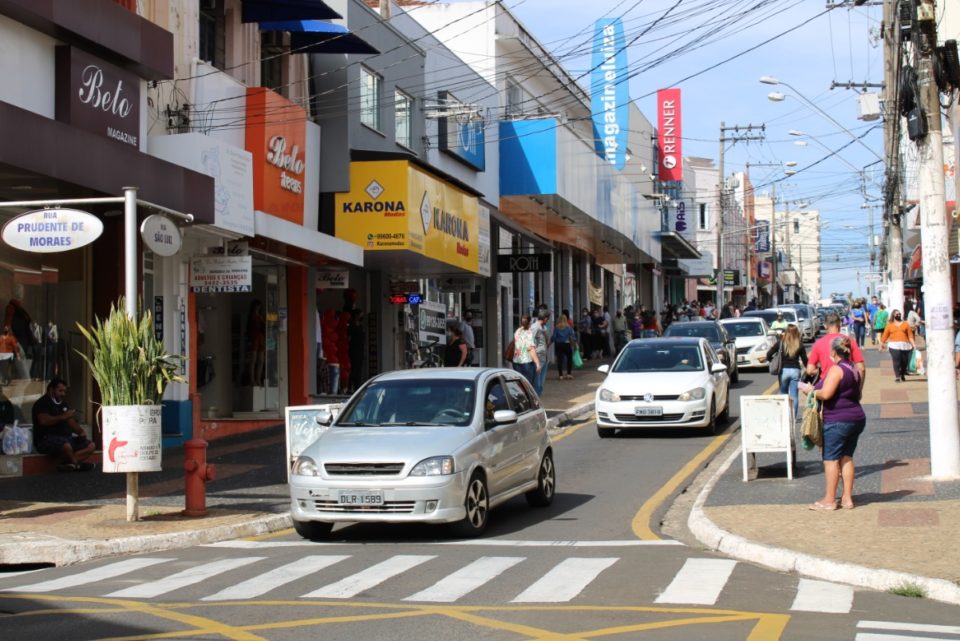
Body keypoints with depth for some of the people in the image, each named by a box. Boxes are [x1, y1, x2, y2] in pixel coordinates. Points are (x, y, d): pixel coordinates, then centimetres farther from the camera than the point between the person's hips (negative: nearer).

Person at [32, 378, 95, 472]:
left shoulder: (62, 403, 20)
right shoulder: (42, 403, -5)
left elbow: (70, 421, 22)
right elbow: (43, 421, -23)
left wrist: (81, 431, 3)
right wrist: (63, 417, -24)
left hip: (65, 437, 9)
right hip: (46, 439, -9)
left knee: (90, 446, -6)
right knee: (66, 446, -39)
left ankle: (62, 461, -20)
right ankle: (76, 464, -7)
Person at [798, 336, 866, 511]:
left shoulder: (836, 370, -14)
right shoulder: (855, 370, 12)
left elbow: (826, 394, -23)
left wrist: (811, 390, -5)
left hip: (837, 420, -9)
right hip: (857, 419, 9)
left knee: (831, 459, -2)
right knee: (846, 457, 11)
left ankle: (829, 500, -1)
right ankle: (847, 498, 10)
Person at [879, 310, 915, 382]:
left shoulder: (905, 324, 13)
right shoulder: (890, 325, 10)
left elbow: (910, 335, 7)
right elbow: (885, 335, 9)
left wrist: (913, 344, -1)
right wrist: (882, 344, 6)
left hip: (905, 345, 2)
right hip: (894, 345, -2)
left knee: (905, 361, 2)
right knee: (896, 361, -13)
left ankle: (903, 375, 22)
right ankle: (897, 376, -11)